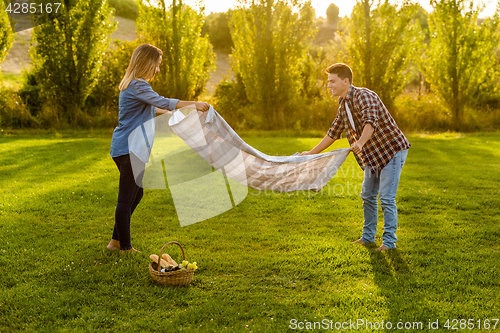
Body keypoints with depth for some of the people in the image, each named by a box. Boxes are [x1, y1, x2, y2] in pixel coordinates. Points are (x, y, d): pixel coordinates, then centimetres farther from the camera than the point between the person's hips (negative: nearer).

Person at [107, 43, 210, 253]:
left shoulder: (133, 85, 18)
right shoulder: (137, 85, -15)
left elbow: (150, 109, 34)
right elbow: (161, 102, -29)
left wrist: (173, 113, 33)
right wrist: (193, 104, -28)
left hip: (127, 148, 11)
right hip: (129, 149, -11)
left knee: (136, 194, 18)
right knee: (126, 199, -2)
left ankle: (116, 241, 27)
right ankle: (125, 248, 7)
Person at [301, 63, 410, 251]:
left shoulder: (363, 96, -21)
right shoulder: (343, 105, 8)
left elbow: (371, 121, -39)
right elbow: (333, 133, 17)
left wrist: (360, 142, -56)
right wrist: (311, 153, 16)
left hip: (392, 150, -9)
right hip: (372, 155, 9)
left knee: (386, 198, -9)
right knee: (367, 196, 14)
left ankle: (389, 241, 0)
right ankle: (368, 236, 26)